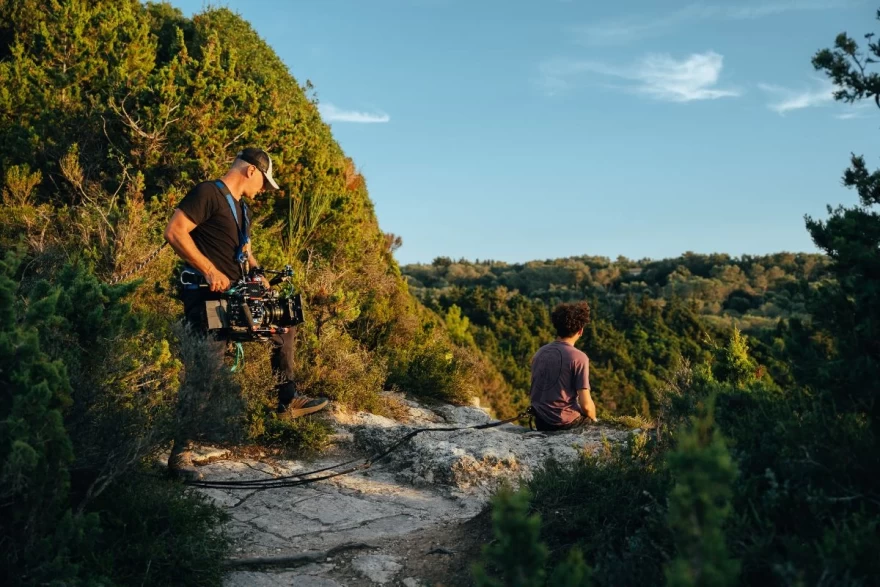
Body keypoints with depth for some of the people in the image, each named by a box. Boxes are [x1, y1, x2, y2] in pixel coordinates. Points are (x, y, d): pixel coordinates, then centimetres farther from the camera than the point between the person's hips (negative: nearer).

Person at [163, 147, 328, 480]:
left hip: (233, 297, 9)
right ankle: (180, 455, -6)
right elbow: (174, 232, -18)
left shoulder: (241, 210, 19)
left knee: (284, 325, 18)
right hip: (207, 298, -9)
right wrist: (210, 271, -21)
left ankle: (288, 400, 28)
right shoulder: (208, 193, -9)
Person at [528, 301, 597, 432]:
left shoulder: (539, 353, 3)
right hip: (565, 423, -5)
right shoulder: (579, 357, -14)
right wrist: (593, 419, 5)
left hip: (541, 423, 6)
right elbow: (586, 405, -15)